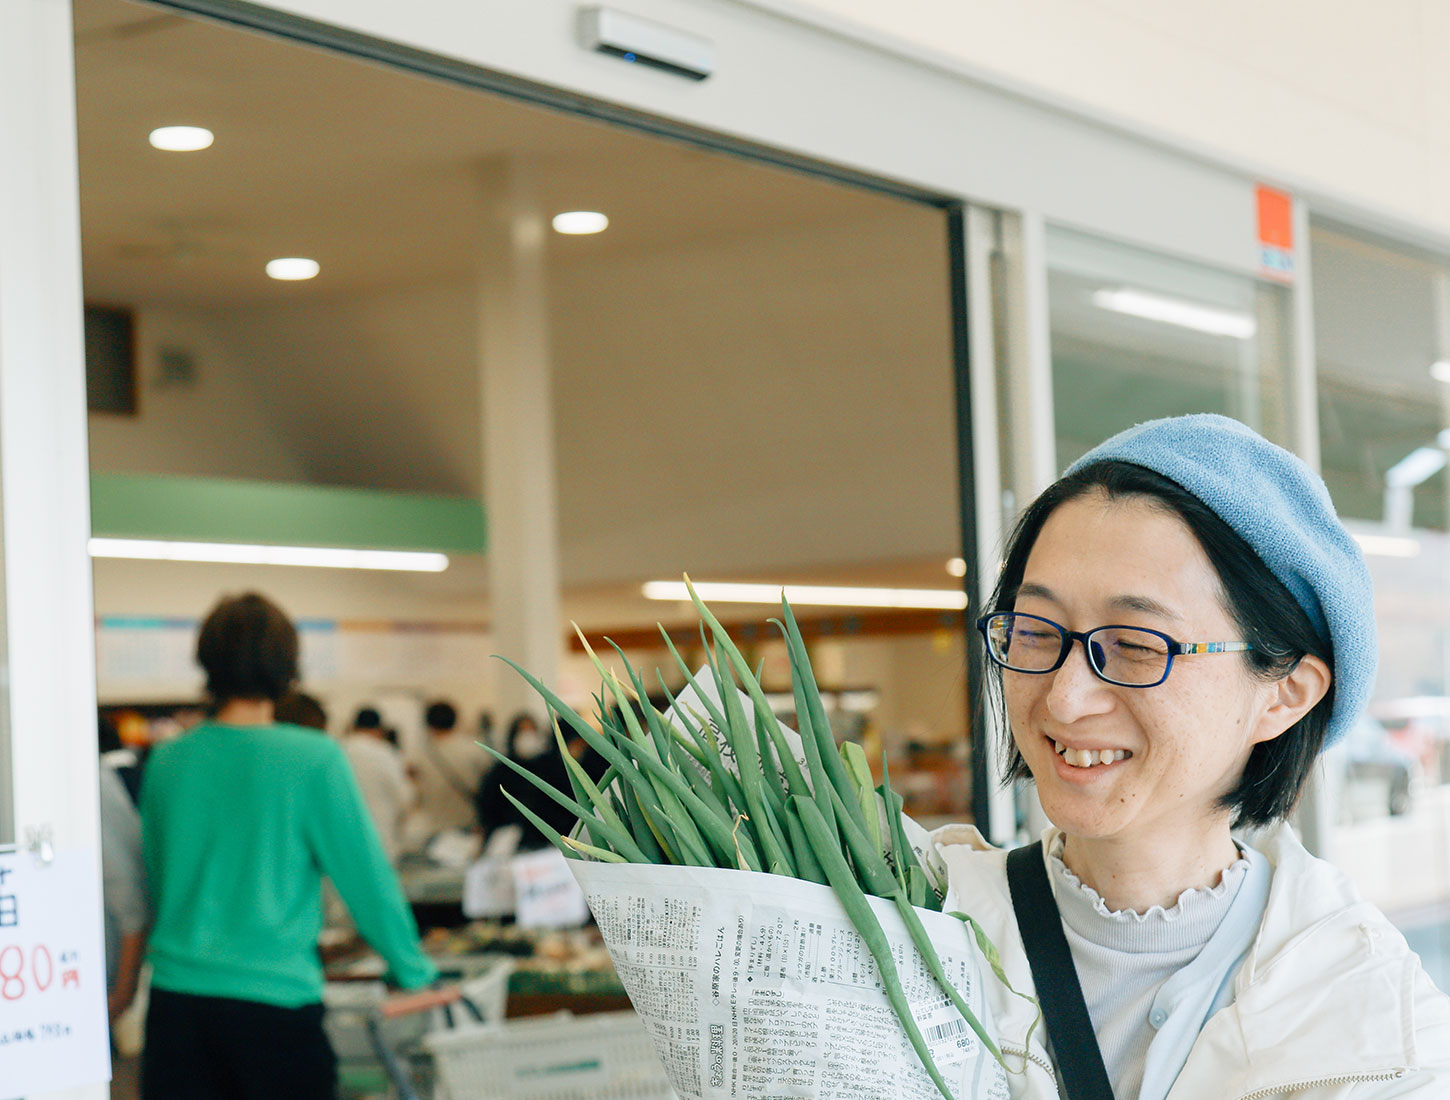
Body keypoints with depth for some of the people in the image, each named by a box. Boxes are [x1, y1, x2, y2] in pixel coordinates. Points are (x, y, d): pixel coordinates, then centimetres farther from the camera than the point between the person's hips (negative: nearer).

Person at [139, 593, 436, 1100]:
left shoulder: (166, 762, 3)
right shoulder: (314, 759, -9)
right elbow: (365, 875, -3)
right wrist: (412, 969, 10)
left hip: (175, 992, 4)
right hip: (275, 998, -3)